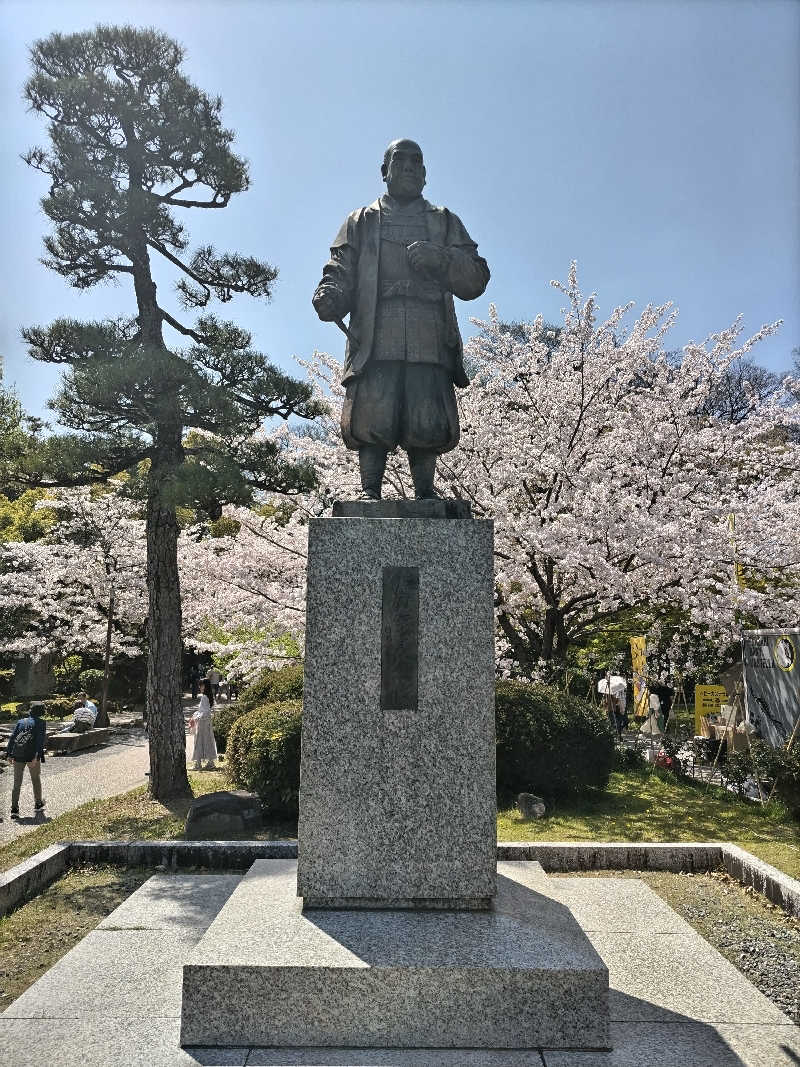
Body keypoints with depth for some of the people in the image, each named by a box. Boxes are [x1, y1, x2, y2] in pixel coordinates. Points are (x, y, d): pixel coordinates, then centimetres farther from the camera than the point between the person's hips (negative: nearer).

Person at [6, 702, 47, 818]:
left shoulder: (21, 721, 13)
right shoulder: (41, 723, 1)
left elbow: (12, 737, 6)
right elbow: (40, 740, -11)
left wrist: (9, 754, 5)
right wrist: (36, 756, -15)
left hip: (18, 756, 3)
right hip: (32, 756, -3)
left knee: (17, 783, 8)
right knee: (36, 780, 16)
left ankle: (14, 809, 2)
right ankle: (38, 804, 30)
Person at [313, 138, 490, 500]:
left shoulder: (445, 222, 25)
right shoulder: (362, 222, 24)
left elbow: (476, 280, 16)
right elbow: (340, 272, 13)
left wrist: (441, 259, -4)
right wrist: (328, 296, -11)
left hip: (429, 342, 1)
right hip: (376, 341, -1)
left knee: (427, 425, -7)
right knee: (372, 419, -12)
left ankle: (425, 493, 2)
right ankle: (369, 492, -5)